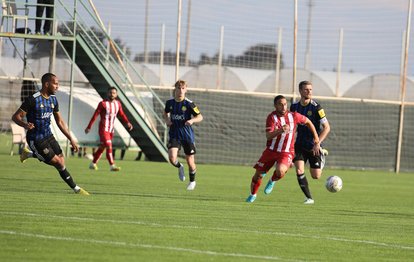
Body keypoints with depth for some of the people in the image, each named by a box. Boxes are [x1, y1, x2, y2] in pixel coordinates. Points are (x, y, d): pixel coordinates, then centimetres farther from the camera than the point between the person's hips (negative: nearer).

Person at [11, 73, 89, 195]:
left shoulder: (53, 99, 6)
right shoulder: (33, 100, -18)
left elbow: (60, 122, 14)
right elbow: (16, 117, -16)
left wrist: (71, 139, 10)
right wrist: (25, 125, -37)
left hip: (48, 136, 8)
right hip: (36, 140, -8)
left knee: (61, 161, 3)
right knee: (59, 163, -9)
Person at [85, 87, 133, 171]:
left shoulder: (118, 104, 7)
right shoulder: (103, 103, -11)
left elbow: (122, 115, 9)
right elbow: (95, 115, -10)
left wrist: (127, 123, -8)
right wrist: (89, 127, -11)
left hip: (111, 129, 6)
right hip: (103, 129, -6)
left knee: (102, 147, 13)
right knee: (109, 146, -16)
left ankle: (93, 164, 25)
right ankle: (112, 165, -19)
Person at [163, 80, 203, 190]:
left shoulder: (189, 104, -11)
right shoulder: (170, 102, 0)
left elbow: (200, 117, -6)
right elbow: (166, 113, 21)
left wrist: (192, 120, -25)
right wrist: (167, 120, 0)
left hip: (187, 135, -2)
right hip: (174, 134, 2)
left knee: (190, 161, 6)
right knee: (172, 157, -20)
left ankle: (192, 181, 34)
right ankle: (179, 167, 17)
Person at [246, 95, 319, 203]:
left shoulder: (293, 116, -7)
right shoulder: (272, 117, -12)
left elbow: (308, 122, 11)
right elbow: (268, 136, -23)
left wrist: (317, 141, 11)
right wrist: (280, 130, -43)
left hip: (286, 153, -1)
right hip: (271, 150, 1)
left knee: (280, 171, -31)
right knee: (258, 174, 4)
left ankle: (272, 181, 5)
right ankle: (253, 194, 34)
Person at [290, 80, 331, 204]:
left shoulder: (316, 107, -13)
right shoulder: (294, 106, 0)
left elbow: (327, 127, -11)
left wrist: (318, 143, -19)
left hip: (313, 145, -3)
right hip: (300, 144, 3)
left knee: (316, 176, 2)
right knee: (299, 171, -15)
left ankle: (322, 154, 34)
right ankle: (309, 198, -2)